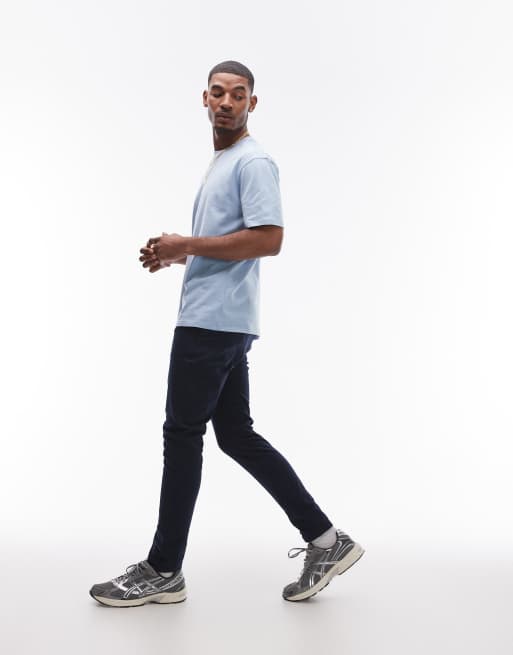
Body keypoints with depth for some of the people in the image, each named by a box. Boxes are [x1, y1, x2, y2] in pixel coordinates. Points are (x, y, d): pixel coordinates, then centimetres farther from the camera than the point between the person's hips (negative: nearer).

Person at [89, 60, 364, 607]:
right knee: (236, 435, 10)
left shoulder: (253, 162, -9)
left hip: (214, 322, -10)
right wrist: (174, 253, 13)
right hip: (216, 320, 10)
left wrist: (187, 245, -16)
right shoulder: (220, 162, 23)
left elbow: (267, 239, -20)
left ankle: (163, 570, 9)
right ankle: (324, 540, 15)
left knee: (183, 434, -4)